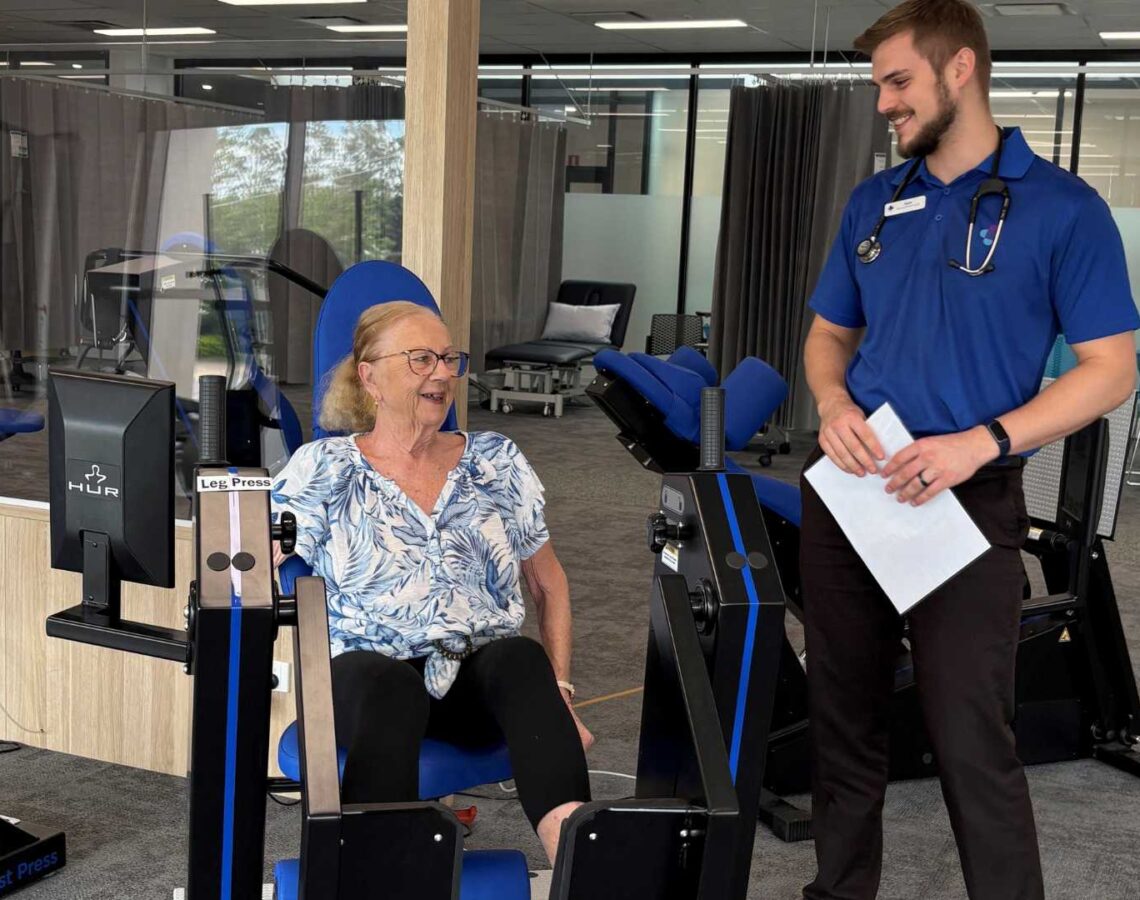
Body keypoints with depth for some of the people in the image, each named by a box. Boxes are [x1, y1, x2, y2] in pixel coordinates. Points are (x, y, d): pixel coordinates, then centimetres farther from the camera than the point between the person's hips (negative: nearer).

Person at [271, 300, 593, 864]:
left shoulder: (497, 463, 17)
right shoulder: (321, 469, 10)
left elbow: (549, 584, 22)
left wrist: (558, 690, 8)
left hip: (483, 682, 2)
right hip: (366, 673, -2)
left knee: (521, 657, -34)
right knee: (388, 684, -38)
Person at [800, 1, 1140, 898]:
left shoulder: (1064, 208, -7)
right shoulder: (873, 202, 9)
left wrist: (982, 442, -21)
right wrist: (834, 404, -7)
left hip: (968, 503, -5)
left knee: (972, 740, -4)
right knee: (843, 718, 14)